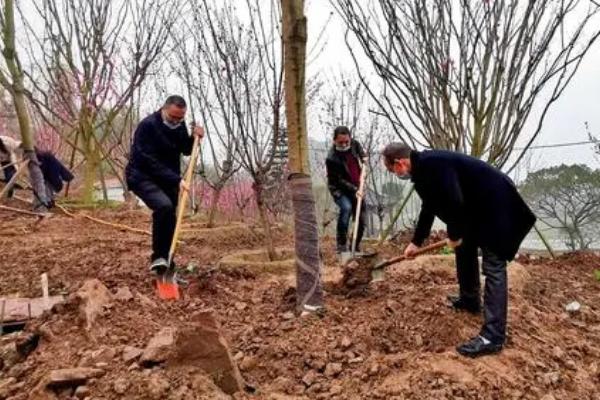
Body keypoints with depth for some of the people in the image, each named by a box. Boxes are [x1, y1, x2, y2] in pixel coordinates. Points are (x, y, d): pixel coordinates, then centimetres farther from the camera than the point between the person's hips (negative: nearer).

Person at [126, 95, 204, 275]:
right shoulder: (148, 126, -21)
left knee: (169, 218, 5)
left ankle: (166, 262, 18)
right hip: (142, 177, -7)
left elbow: (186, 151, 13)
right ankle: (158, 256, -19)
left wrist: (194, 138, -8)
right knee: (164, 206, -32)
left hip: (168, 180, 7)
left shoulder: (179, 125, 1)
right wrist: (176, 179, -32)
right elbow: (151, 162, -27)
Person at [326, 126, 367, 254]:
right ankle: (341, 245, -26)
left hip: (356, 188, 6)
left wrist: (363, 156, 4)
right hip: (340, 190, -6)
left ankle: (356, 247, 23)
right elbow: (339, 181, -22)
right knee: (346, 208, -34)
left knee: (361, 220, 4)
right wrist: (354, 190, -30)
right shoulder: (332, 159, -26)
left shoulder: (353, 143, -8)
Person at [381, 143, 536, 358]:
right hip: (477, 205, 10)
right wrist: (416, 242, 27)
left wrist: (454, 235, -13)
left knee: (493, 267, -11)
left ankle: (493, 336, -10)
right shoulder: (424, 167, 9)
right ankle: (469, 300, 39)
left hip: (495, 203, -10)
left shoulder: (433, 164, -24)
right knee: (465, 249, 22)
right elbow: (428, 208, 20)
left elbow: (455, 202, -29)